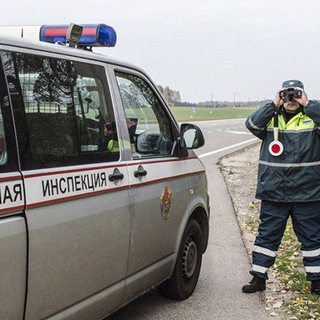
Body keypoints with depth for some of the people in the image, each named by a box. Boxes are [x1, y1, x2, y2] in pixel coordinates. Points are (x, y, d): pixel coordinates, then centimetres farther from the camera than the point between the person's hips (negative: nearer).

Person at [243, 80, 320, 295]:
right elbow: (252, 124, -13)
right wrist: (274, 105, -16)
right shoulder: (271, 119, 4)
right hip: (273, 194, 1)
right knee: (267, 236, 8)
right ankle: (259, 278, 19)